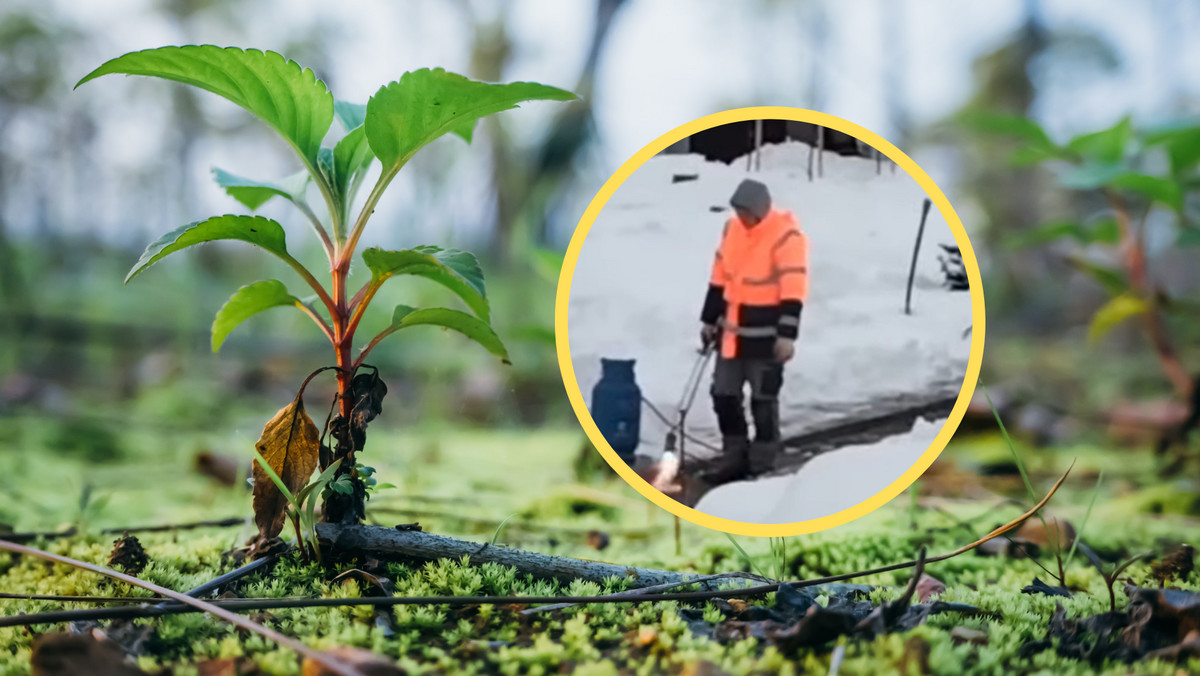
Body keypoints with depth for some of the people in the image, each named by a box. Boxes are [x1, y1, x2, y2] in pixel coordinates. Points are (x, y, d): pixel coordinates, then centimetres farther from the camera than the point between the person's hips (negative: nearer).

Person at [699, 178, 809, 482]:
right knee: (724, 394, 10)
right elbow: (719, 278, 14)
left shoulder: (787, 236, -17)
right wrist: (709, 319, 16)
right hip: (732, 329, 7)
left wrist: (787, 334, -24)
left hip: (765, 333, -7)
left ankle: (762, 464, 14)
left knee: (763, 398, 2)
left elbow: (793, 290, -19)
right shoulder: (733, 228, 5)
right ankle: (735, 456, 22)